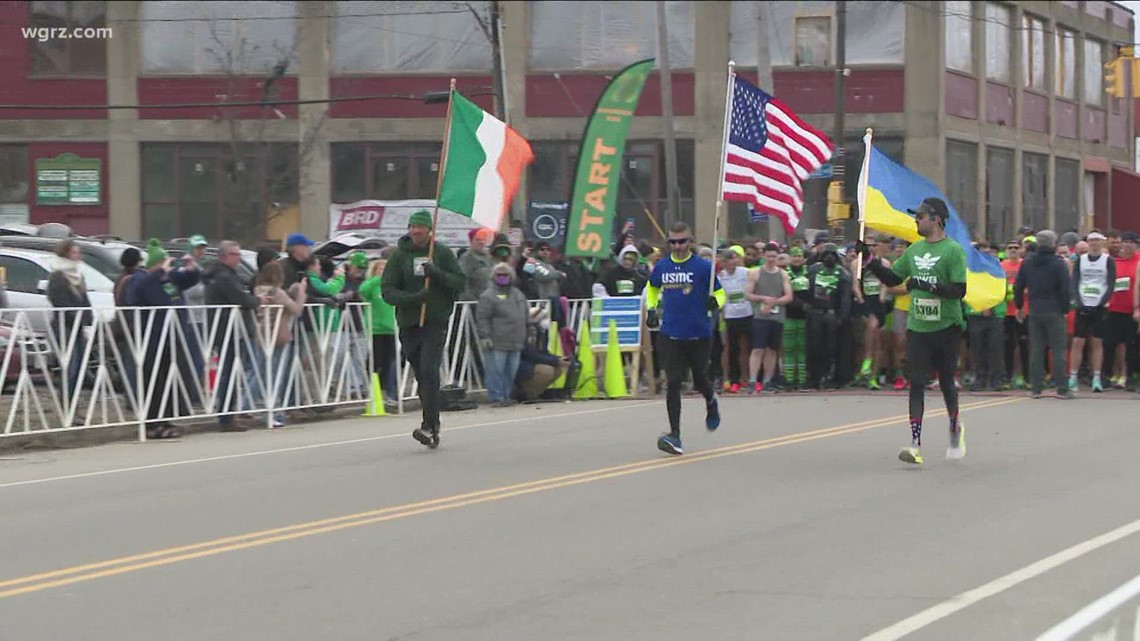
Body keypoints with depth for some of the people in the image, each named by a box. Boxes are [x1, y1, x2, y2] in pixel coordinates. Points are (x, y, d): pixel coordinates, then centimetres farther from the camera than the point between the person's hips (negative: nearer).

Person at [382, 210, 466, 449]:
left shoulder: (442, 253, 4)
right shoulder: (399, 256, 4)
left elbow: (461, 282, 1)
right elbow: (387, 290, -3)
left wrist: (437, 274, -16)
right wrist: (413, 298, -20)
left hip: (436, 322, -2)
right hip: (409, 323, 2)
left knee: (429, 371, -16)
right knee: (421, 375, 7)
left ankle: (429, 426, -20)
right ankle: (433, 424, 17)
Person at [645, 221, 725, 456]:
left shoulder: (703, 267, -6)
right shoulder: (661, 267, 5)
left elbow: (720, 293, 1)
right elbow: (652, 288, 26)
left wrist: (715, 302, -20)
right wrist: (651, 309, 14)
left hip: (698, 334, -2)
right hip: (670, 335, 2)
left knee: (700, 379, 11)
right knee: (673, 382, -9)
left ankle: (711, 402, 48)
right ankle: (674, 435, -10)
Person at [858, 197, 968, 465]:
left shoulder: (953, 250, -8)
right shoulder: (914, 250, 11)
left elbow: (959, 290, -15)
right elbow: (892, 278, 18)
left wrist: (929, 286, -25)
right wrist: (869, 259, 7)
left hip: (946, 328, -5)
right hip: (917, 327, 5)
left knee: (946, 382, 9)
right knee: (917, 384, -4)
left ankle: (955, 428, 35)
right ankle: (915, 445, -9)